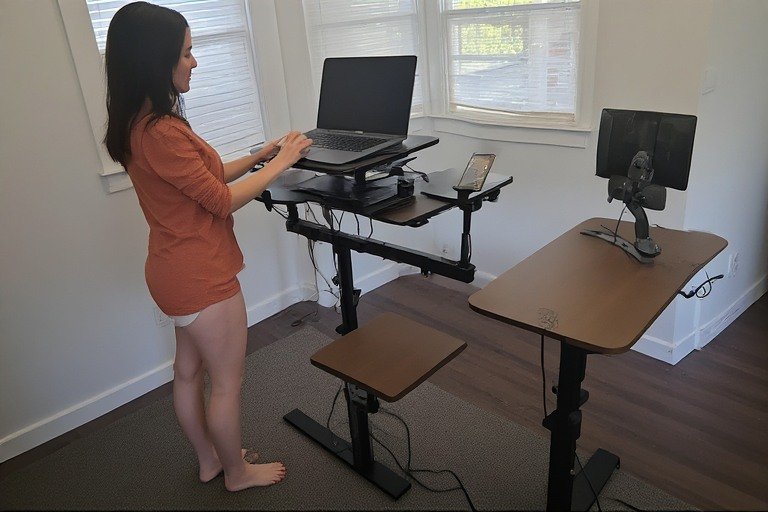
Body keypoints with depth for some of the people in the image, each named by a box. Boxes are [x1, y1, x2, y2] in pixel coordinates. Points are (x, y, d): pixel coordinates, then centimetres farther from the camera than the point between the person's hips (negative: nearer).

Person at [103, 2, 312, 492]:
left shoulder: (142, 123, 6)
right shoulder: (160, 131, -26)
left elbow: (203, 179, 13)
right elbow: (223, 200, -19)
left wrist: (256, 157, 8)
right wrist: (280, 163, -10)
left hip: (180, 269, 10)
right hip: (200, 276, -10)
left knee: (189, 370, 22)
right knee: (228, 380, 9)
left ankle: (209, 460, 42)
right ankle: (237, 472, 32)